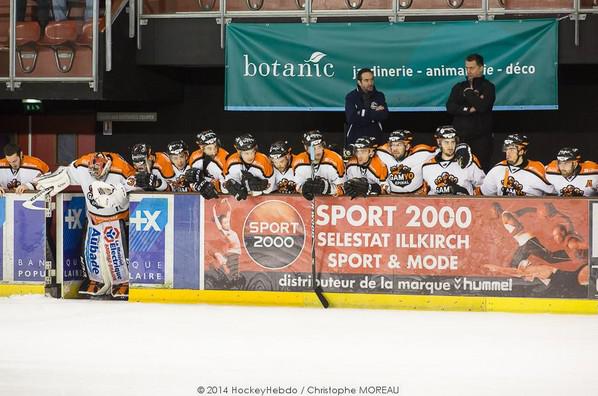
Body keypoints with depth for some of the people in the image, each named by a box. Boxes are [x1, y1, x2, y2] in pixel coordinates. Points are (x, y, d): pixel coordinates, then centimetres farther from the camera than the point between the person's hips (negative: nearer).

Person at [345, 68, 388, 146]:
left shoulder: (379, 96, 7)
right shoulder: (351, 97, 0)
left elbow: (384, 115, -9)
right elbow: (352, 118, -15)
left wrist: (363, 113, -11)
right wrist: (375, 113, -8)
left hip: (375, 140, 1)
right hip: (354, 140, -1)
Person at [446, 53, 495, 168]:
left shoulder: (488, 87, 3)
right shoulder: (459, 87, 15)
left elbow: (482, 106, -15)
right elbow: (450, 107, 1)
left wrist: (469, 92, -3)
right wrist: (468, 110, -12)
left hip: (481, 138, -3)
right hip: (460, 137, 3)